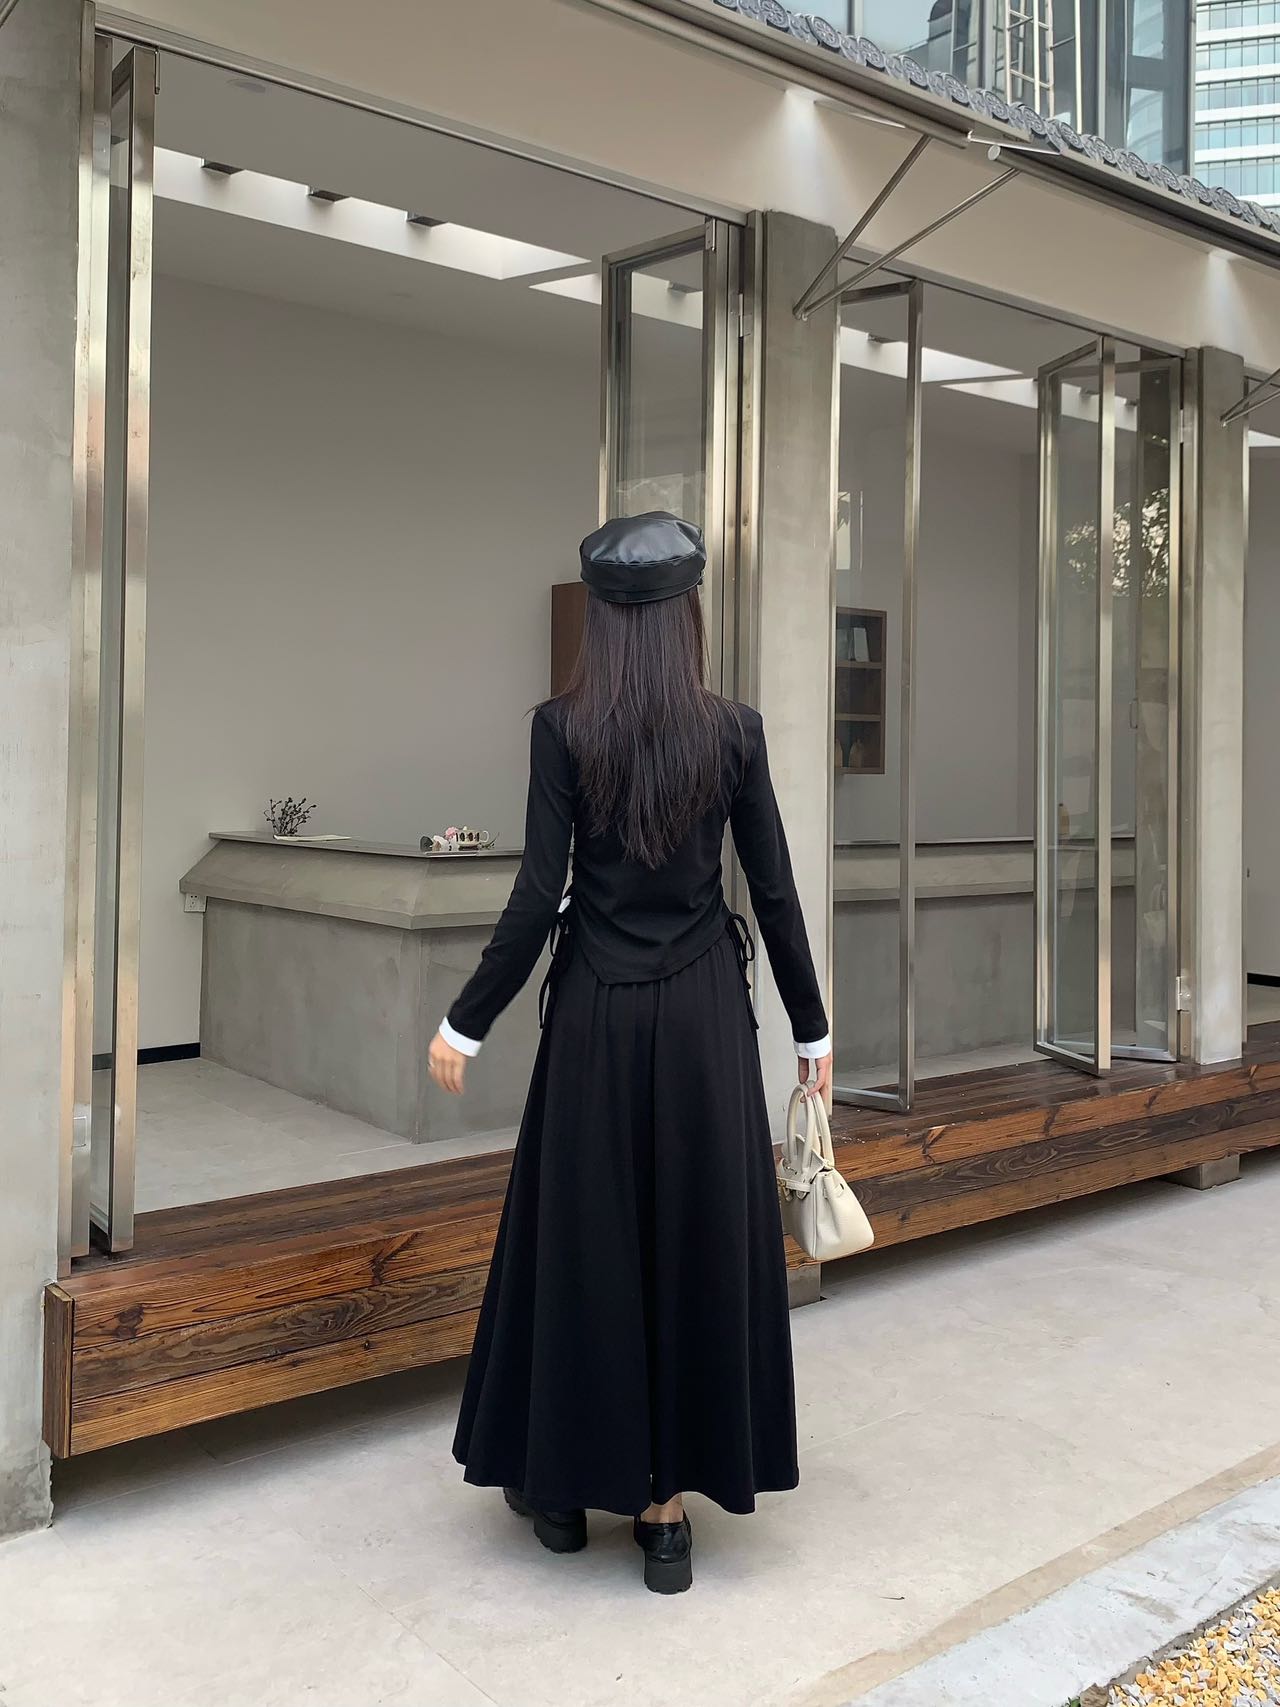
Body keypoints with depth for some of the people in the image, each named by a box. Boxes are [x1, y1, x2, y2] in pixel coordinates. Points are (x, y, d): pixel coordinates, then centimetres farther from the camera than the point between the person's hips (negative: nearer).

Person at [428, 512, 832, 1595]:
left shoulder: (563, 728, -6)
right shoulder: (735, 731, -2)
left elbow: (539, 896, -10)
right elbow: (775, 890, 1)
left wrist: (468, 1023, 0)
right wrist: (812, 1028, 11)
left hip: (597, 1015, -1)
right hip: (705, 1016, 1)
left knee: (582, 1237, 12)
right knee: (697, 1238, 10)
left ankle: (565, 1482, 28)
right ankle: (667, 1500, 19)